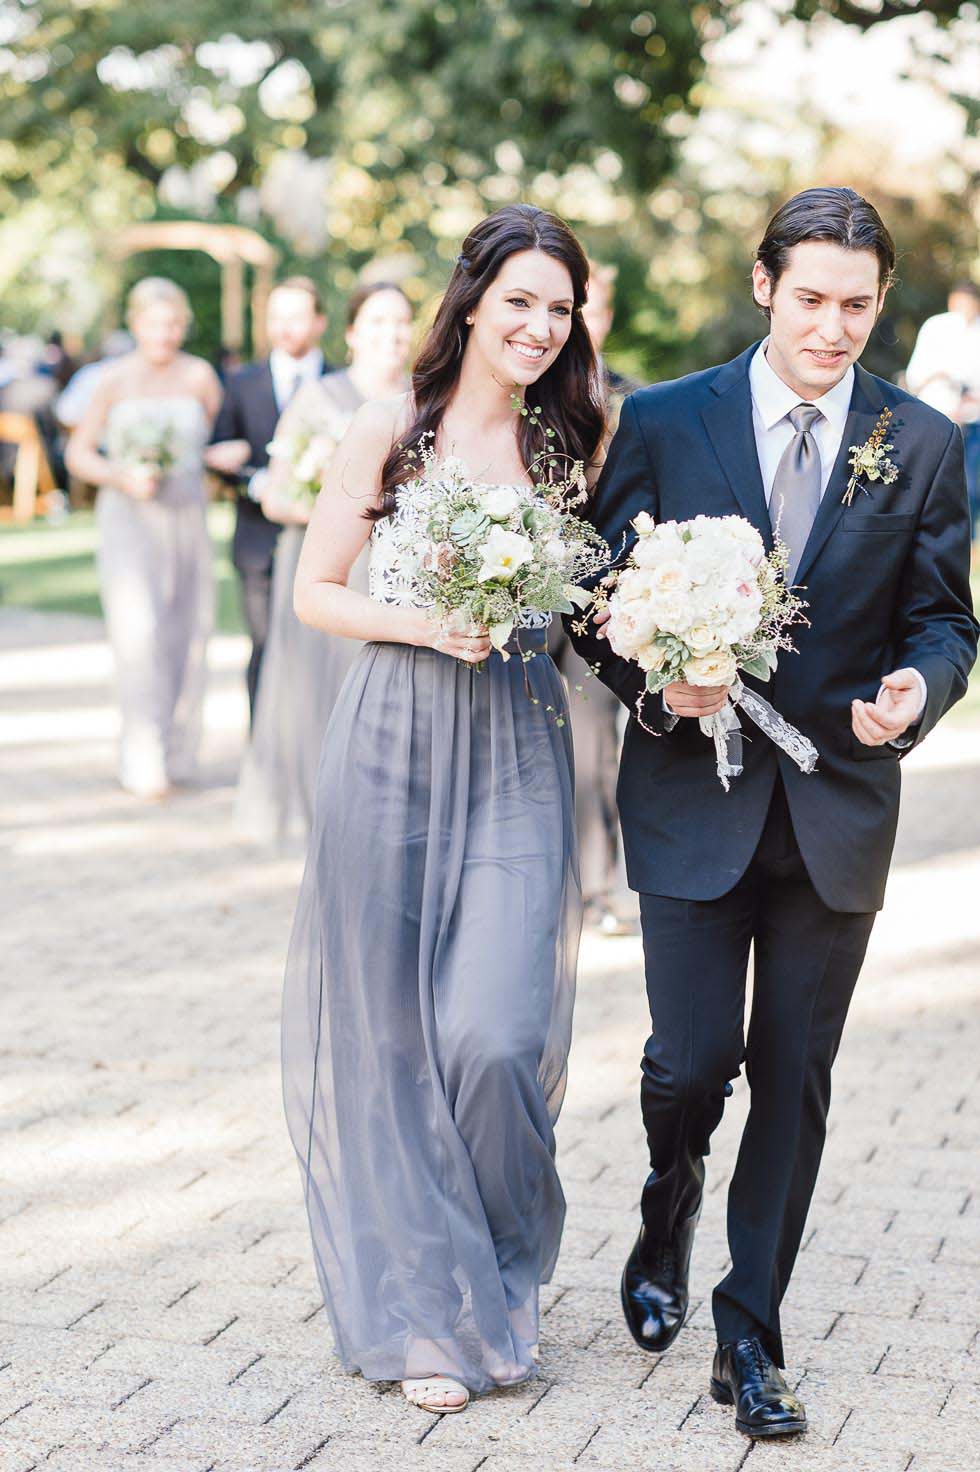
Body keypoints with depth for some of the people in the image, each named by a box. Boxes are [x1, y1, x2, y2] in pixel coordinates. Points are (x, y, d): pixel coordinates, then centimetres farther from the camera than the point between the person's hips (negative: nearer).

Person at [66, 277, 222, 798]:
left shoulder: (199, 376, 0)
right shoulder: (114, 379, -3)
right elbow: (79, 453, 1)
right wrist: (122, 478, -15)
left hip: (187, 519, 3)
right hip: (127, 520, -2)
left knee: (185, 636, 6)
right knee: (139, 631, -16)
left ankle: (176, 754, 23)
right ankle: (143, 759, -11)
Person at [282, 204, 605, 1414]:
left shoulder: (566, 441, 7)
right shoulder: (390, 429, -1)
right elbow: (314, 593, 2)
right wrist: (421, 625, -13)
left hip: (517, 760, 2)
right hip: (394, 749, -1)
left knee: (497, 1031, -8)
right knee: (392, 1030, 4)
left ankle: (498, 1284, 19)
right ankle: (425, 1309, 20)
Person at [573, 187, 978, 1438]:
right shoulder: (661, 423, -1)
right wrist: (654, 687, -16)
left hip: (836, 809, 1)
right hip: (694, 801, -1)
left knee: (794, 1082, 6)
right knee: (691, 1064, -1)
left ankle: (749, 1334, 21)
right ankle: (669, 1212, 35)